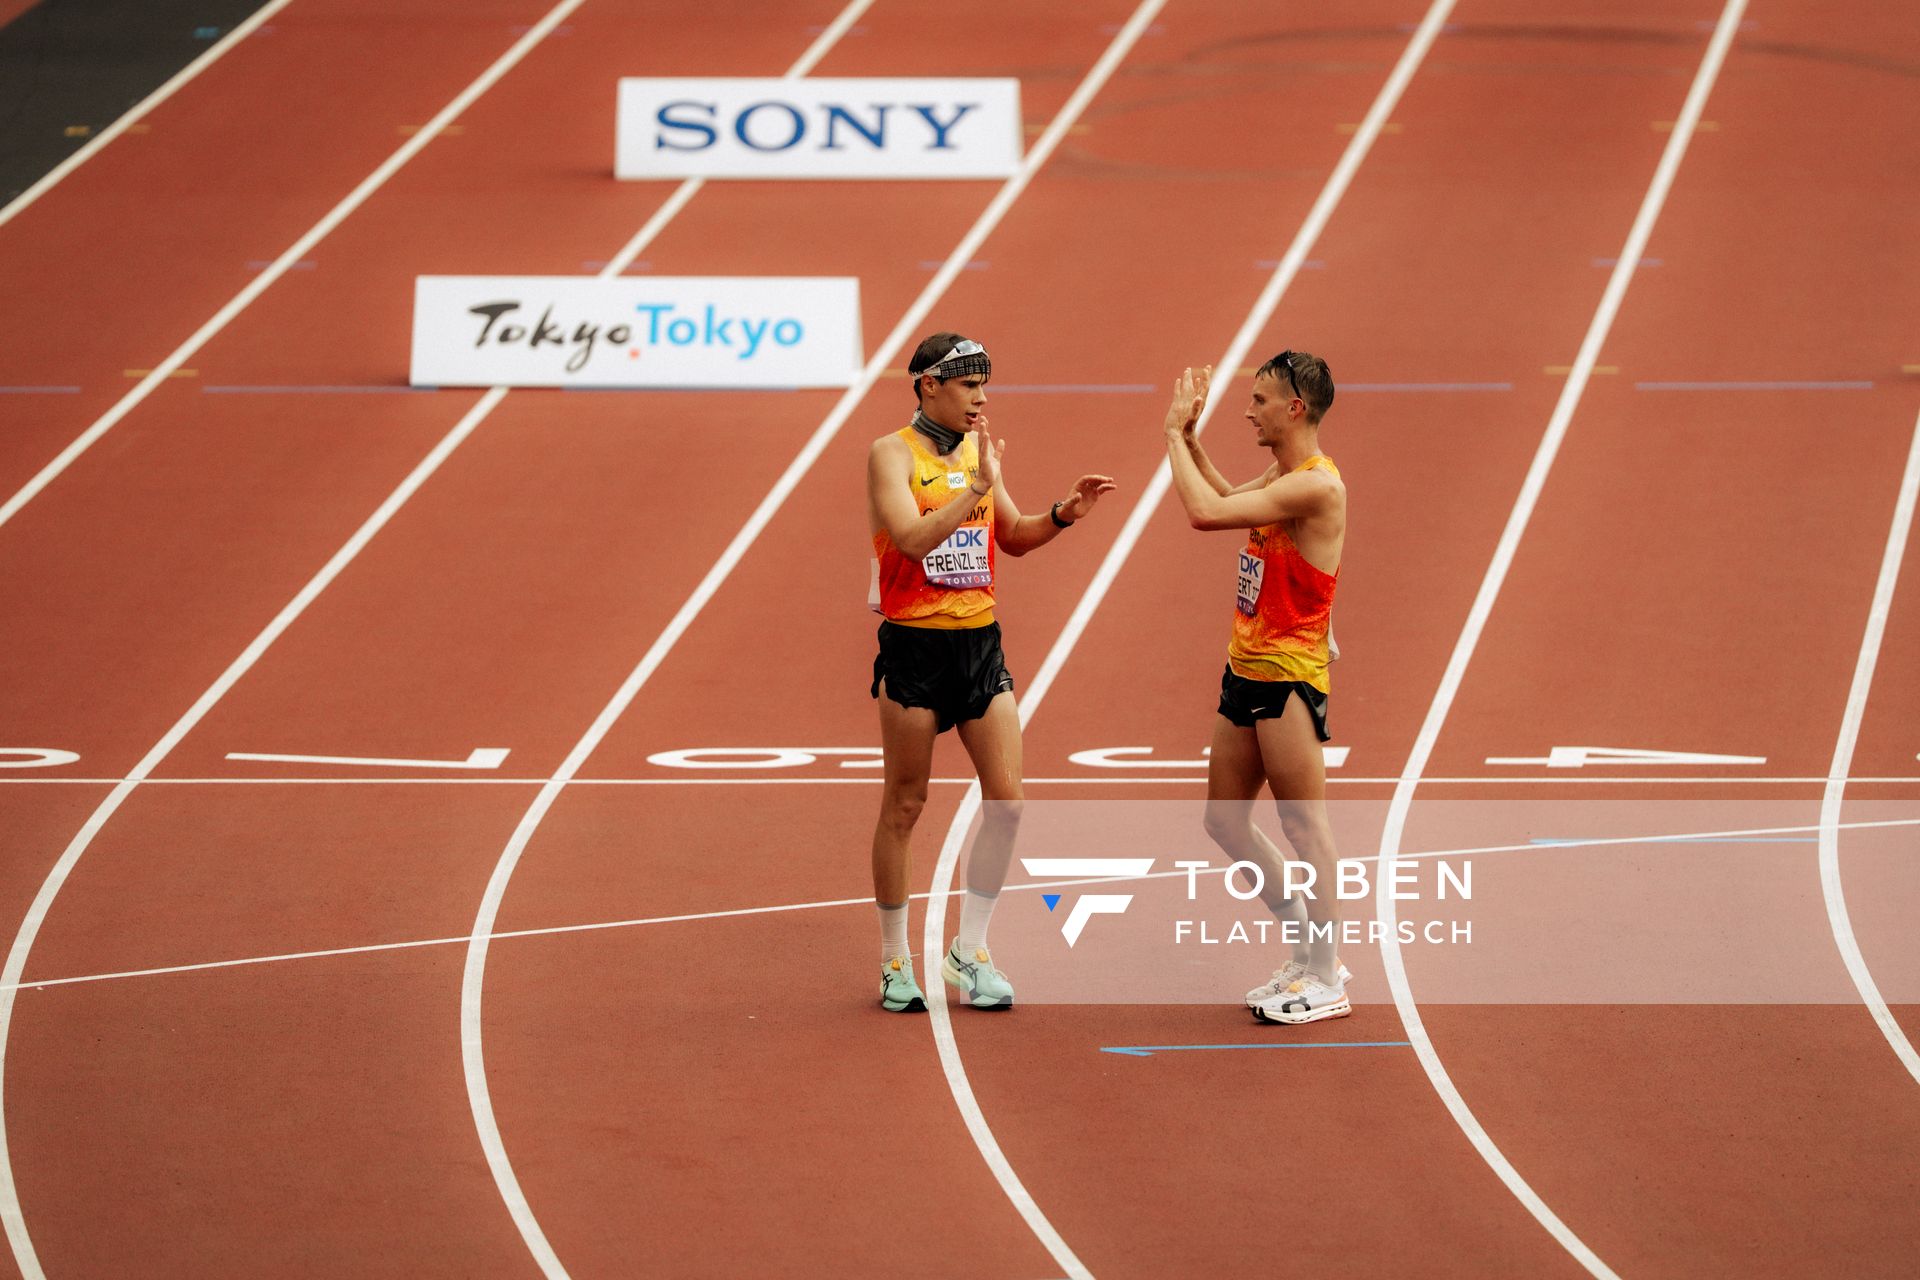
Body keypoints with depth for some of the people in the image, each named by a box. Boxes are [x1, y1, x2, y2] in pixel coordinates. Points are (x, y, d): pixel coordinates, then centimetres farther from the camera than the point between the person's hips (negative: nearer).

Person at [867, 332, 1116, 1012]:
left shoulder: (979, 451, 11)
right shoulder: (892, 454, -8)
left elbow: (1012, 537, 21)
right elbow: (912, 537, -22)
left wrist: (1062, 514, 4)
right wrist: (978, 486, -28)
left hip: (980, 642, 6)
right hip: (914, 646, -6)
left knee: (1006, 798, -1)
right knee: (904, 807, 3)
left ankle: (969, 949, 12)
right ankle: (895, 962, 14)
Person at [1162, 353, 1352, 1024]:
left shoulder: (1317, 486, -19)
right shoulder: (1281, 478, 11)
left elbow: (1205, 512, -26)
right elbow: (1226, 503, 34)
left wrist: (1175, 433, -14)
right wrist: (1190, 437, 23)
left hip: (1288, 676, -10)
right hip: (1245, 669, 10)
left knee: (1304, 827, -4)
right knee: (1225, 821, 14)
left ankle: (1327, 979, 2)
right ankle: (1309, 948, 24)